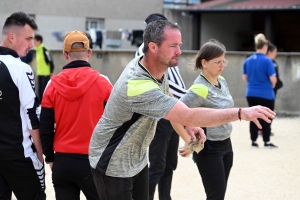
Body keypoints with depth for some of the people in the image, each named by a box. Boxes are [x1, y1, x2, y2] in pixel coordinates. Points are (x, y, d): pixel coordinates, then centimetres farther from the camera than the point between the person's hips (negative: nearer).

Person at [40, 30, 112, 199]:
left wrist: (50, 158, 15)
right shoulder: (102, 82, -7)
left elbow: (45, 128, 3)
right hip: (92, 160, -3)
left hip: (62, 162, 3)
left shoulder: (53, 84, 0)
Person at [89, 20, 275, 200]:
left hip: (137, 159, 9)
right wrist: (242, 113, -41)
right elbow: (190, 116, -39)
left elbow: (166, 99, 18)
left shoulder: (159, 68, -4)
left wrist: (186, 126, -2)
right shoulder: (138, 85, -35)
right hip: (113, 165, -9)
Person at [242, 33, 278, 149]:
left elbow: (244, 78, 12)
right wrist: (272, 85, 6)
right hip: (265, 94, -5)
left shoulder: (248, 61, 4)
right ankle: (267, 142, 10)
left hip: (251, 93, 5)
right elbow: (273, 79, -15)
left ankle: (254, 142, 12)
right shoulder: (267, 61, -14)